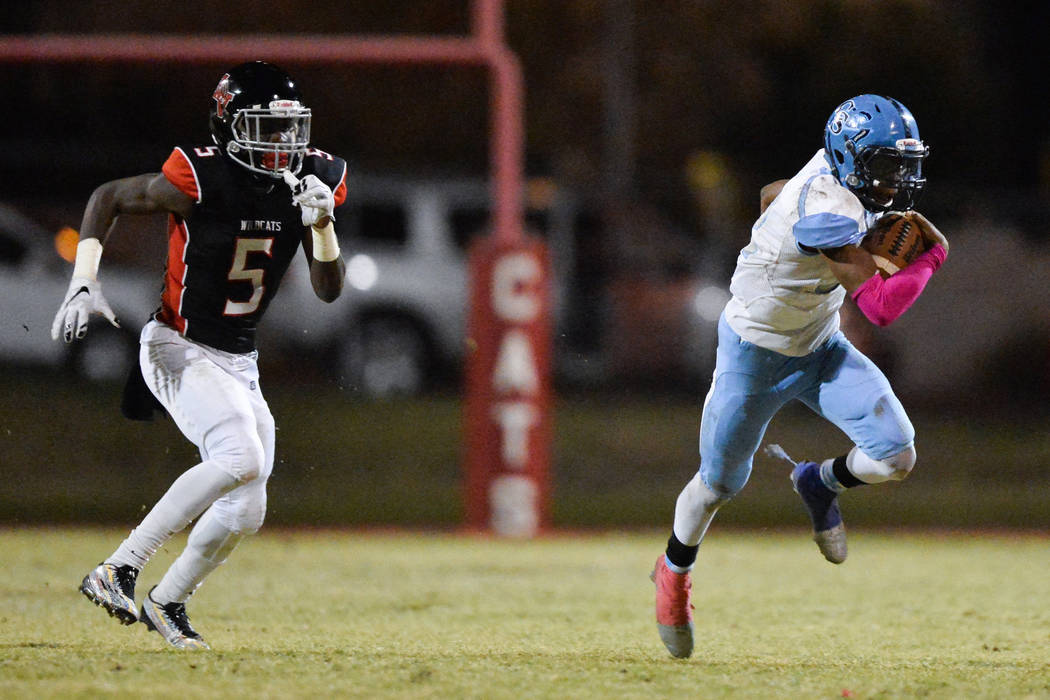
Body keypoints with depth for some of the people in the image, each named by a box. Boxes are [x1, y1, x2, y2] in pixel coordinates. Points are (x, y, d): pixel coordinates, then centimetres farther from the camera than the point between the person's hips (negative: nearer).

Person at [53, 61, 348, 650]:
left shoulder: (314, 179, -2)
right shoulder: (201, 179, -19)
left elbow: (330, 290, 0)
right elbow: (108, 198, -6)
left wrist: (322, 223, -18)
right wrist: (85, 285, -15)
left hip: (240, 363, 7)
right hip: (180, 351, -7)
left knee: (244, 513, 5)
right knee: (241, 458, -29)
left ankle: (168, 602, 30)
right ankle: (117, 572, -25)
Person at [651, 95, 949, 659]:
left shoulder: (834, 174, -9)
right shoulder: (829, 212, -36)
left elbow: (771, 193, 12)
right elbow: (880, 306, -37)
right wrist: (933, 254, -25)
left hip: (820, 348, 7)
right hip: (756, 357, -7)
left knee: (895, 454, -12)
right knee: (720, 482, 12)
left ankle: (819, 484, 20)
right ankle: (675, 571, 42)